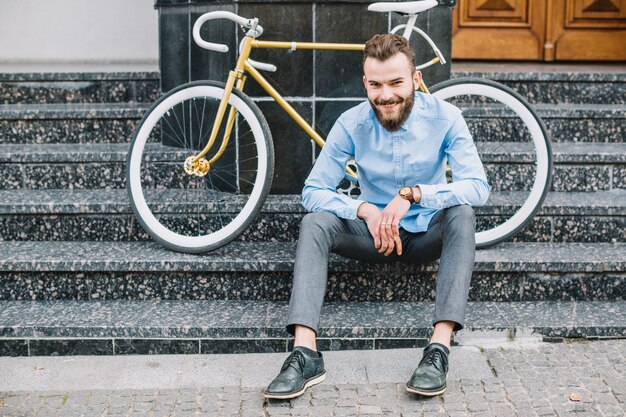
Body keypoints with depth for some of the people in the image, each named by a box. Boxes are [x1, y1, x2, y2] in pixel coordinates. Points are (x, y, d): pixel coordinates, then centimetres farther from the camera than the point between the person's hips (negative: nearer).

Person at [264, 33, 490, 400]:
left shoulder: (444, 117, -14)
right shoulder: (352, 124, -12)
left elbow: (478, 187, -23)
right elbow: (313, 191, -13)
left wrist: (412, 194, -36)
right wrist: (364, 210, -31)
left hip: (427, 235, -1)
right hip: (375, 232, 1)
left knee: (462, 212, -32)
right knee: (315, 222, -25)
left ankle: (440, 348, -38)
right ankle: (306, 354, -35)